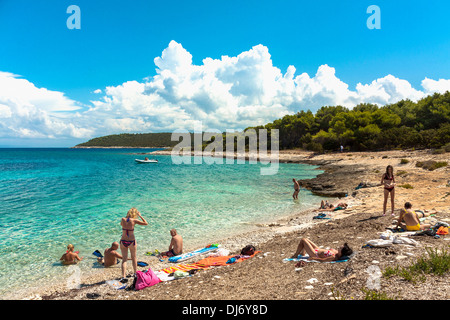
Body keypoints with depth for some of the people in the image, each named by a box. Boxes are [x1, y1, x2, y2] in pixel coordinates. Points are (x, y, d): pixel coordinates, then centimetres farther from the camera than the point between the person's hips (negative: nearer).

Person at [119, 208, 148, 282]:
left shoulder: (123, 219, -7)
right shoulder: (134, 220, -15)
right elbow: (146, 223, -9)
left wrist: (127, 216, 14)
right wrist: (140, 216, -4)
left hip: (123, 242, 2)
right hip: (131, 242, -2)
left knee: (124, 259, 9)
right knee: (134, 257, 20)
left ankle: (123, 276, -2)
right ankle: (135, 273, 34)